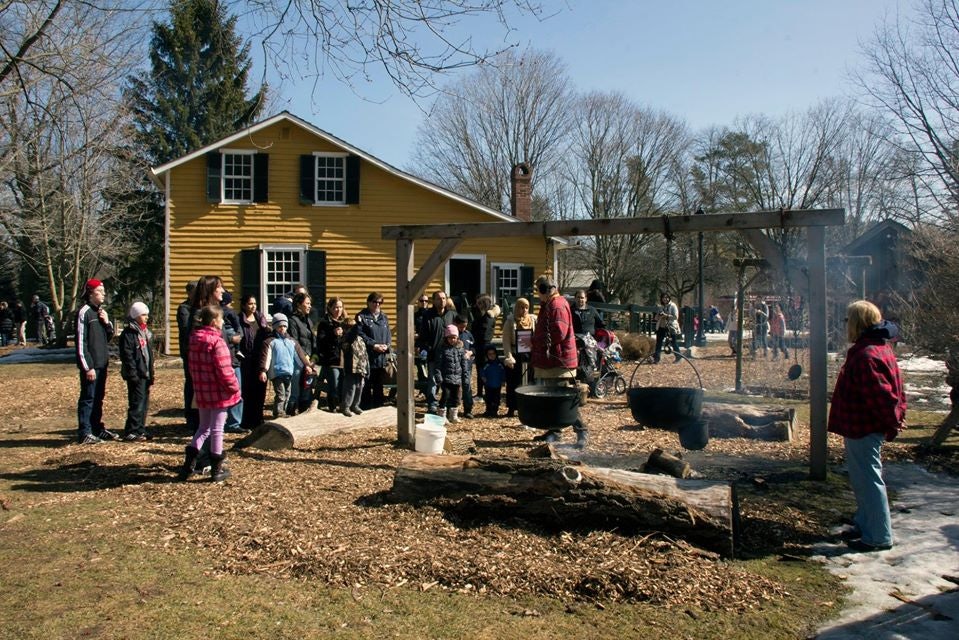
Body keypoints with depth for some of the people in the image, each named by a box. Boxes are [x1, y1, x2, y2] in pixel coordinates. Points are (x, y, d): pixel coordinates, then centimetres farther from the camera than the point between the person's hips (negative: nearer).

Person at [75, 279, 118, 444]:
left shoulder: (101, 311, 15)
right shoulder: (84, 312, -11)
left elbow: (109, 337, 19)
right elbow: (81, 342, -15)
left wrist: (107, 322, -1)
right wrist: (88, 367, -18)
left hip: (102, 363, 8)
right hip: (90, 365, -8)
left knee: (98, 398, 15)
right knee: (88, 398, -4)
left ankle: (98, 428, 24)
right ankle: (84, 433, 2)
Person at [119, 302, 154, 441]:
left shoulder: (146, 332, 18)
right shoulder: (128, 333, -10)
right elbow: (127, 355, -15)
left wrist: (151, 374, 19)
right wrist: (133, 374, -19)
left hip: (145, 374, 9)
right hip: (136, 375, -9)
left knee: (144, 404, 11)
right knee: (136, 403, -9)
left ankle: (140, 430, 19)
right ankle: (131, 432, -4)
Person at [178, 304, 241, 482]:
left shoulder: (194, 339, 6)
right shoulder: (217, 342, -19)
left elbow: (193, 366, 13)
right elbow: (224, 370, -20)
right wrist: (234, 388, -9)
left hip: (201, 392, 7)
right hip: (218, 392, -7)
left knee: (204, 427, 20)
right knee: (217, 429, 4)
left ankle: (188, 462, 13)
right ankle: (217, 470, 13)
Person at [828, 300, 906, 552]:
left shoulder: (866, 355, -24)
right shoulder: (880, 348, 12)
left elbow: (881, 395, -27)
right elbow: (893, 390, 16)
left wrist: (892, 423, -15)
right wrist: (896, 417, 15)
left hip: (863, 429, -11)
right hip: (865, 427, 11)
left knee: (868, 481, -2)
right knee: (863, 480, 21)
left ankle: (879, 537, 8)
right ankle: (864, 525, 34)